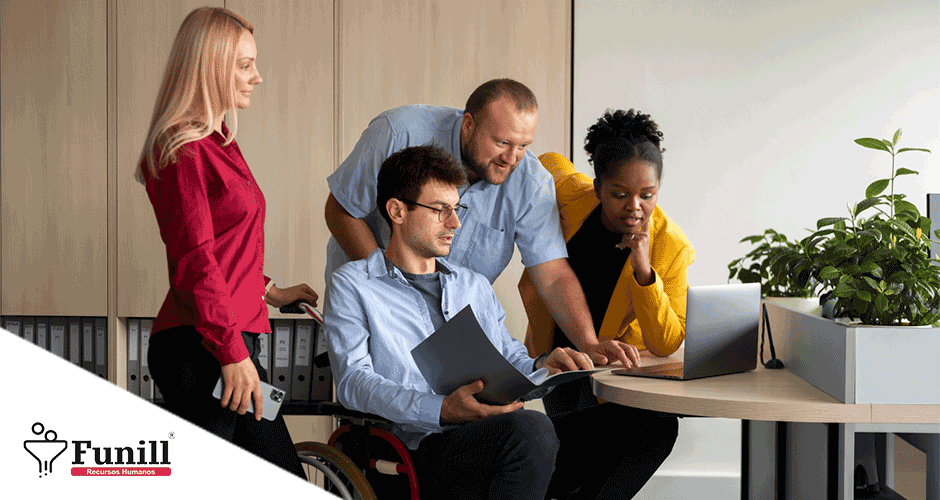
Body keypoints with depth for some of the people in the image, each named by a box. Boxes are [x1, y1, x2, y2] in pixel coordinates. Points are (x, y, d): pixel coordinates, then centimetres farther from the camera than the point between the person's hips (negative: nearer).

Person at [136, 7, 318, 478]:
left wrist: (268, 291, 29)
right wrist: (232, 352, -20)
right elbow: (195, 262, -17)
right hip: (199, 350, -10)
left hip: (235, 341, 10)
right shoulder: (184, 151, -12)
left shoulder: (219, 143, 19)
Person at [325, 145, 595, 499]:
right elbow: (353, 381, -3)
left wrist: (540, 366, 6)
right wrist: (441, 411, -20)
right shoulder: (352, 285, 11)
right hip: (425, 442, -6)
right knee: (529, 429, -37)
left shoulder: (475, 286, 31)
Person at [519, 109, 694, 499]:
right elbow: (549, 161, 9)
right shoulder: (569, 197, -17)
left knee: (658, 427, -27)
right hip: (559, 356, 0)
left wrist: (643, 271, -34)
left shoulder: (671, 247, -19)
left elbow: (667, 345, -23)